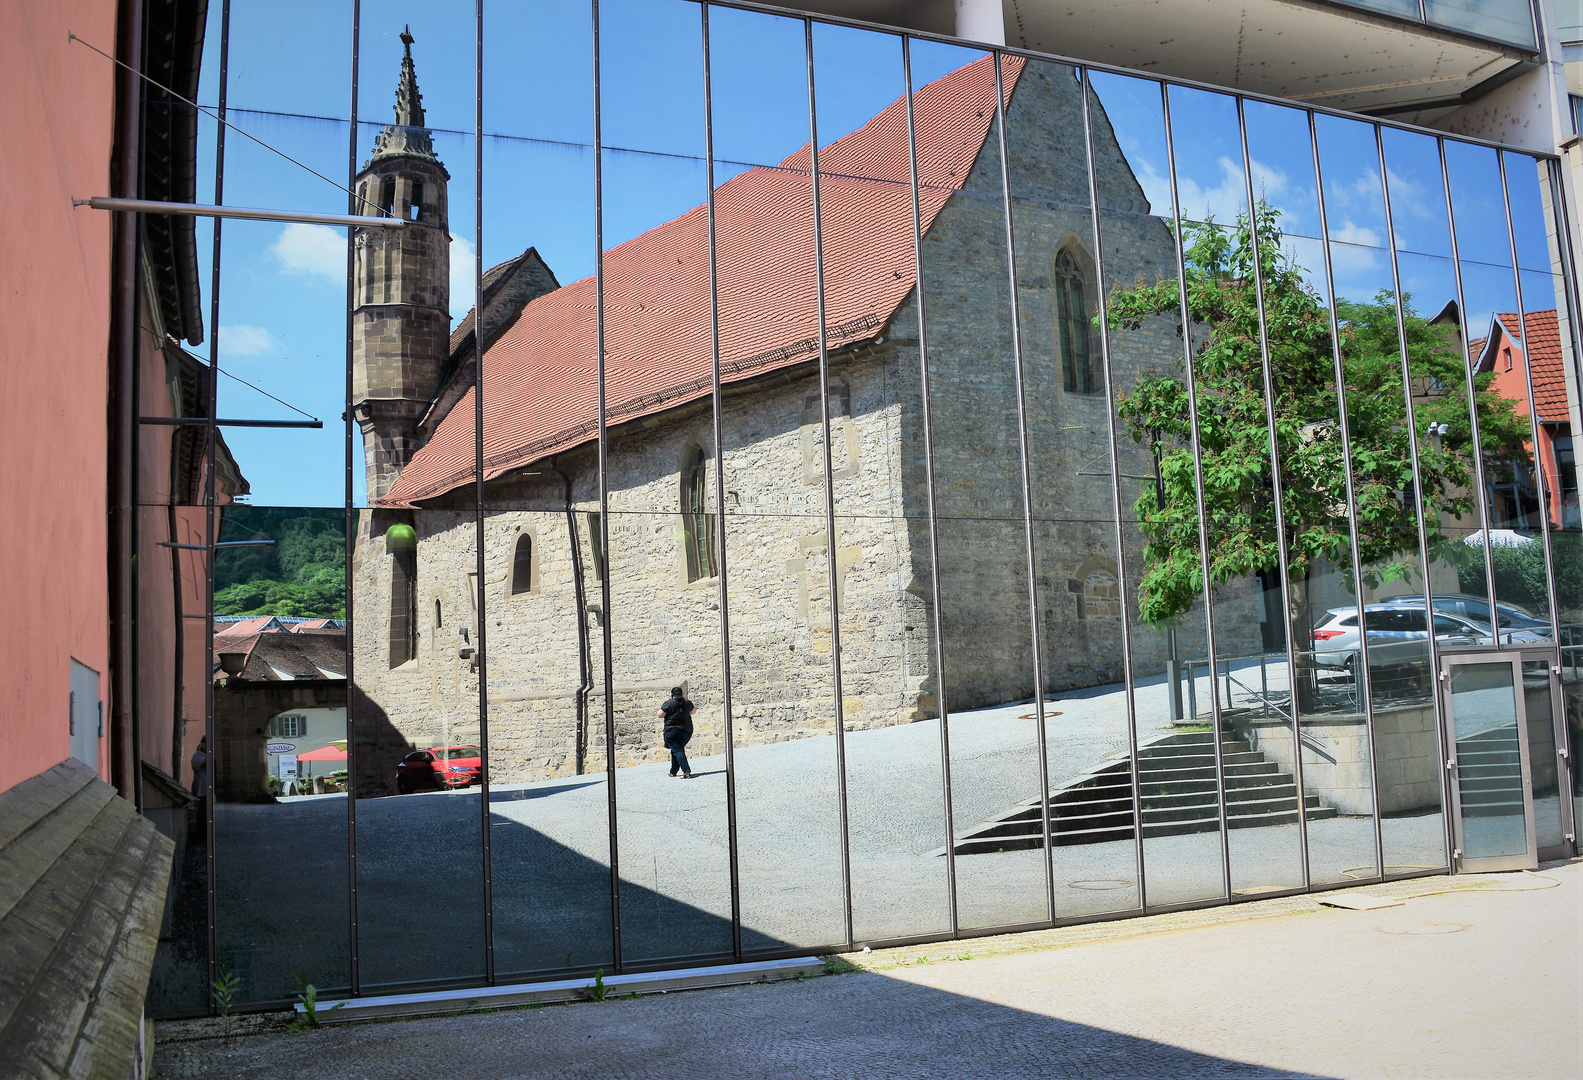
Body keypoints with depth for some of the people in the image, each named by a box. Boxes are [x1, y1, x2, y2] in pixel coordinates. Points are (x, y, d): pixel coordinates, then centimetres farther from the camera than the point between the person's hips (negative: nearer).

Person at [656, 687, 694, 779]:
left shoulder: (669, 703, -8)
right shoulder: (688, 703, 8)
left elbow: (659, 715, -7)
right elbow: (692, 712, 27)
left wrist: (665, 704, 4)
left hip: (672, 730, -6)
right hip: (687, 730, 6)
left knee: (677, 751, -10)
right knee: (677, 749, 21)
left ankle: (687, 772, -25)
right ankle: (673, 772, 28)